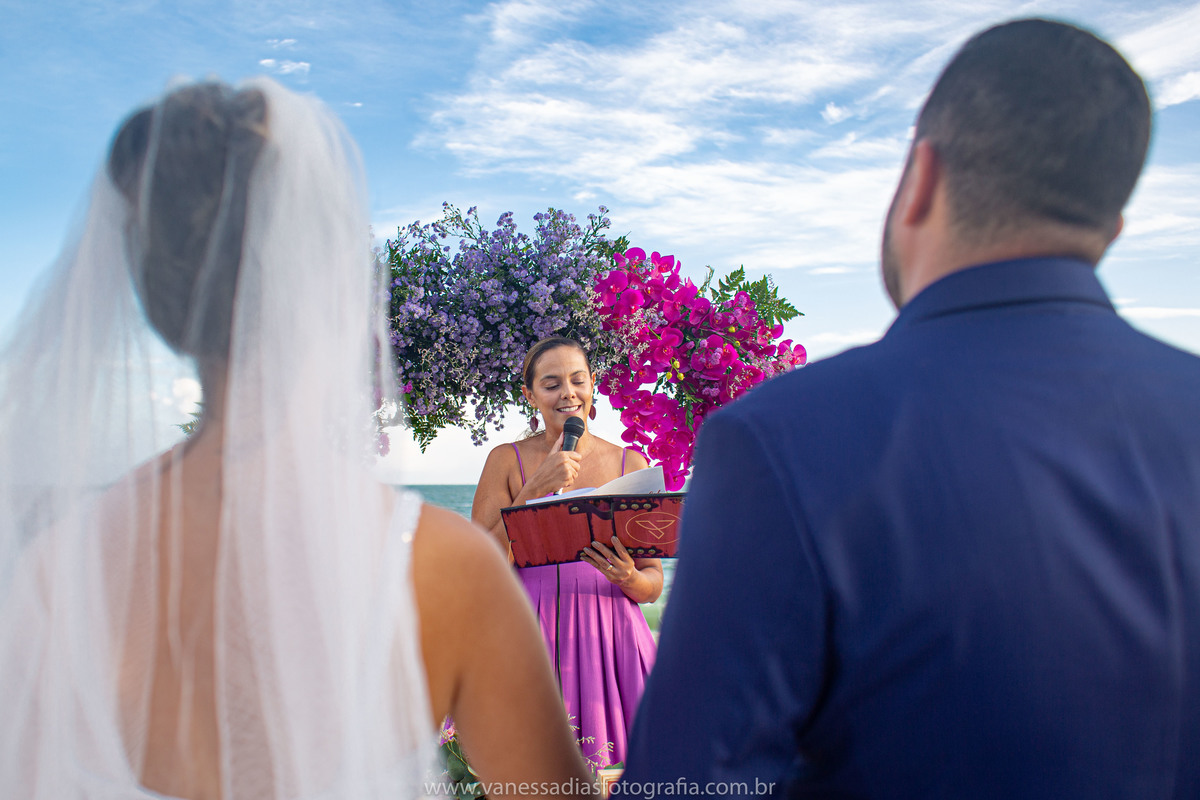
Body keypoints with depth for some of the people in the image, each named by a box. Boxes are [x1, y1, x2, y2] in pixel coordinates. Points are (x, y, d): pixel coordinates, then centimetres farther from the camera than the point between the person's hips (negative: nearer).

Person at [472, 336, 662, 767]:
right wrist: (537, 488, -12)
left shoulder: (630, 464, 7)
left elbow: (654, 583, 8)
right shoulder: (506, 460, 3)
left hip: (610, 639, 1)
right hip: (528, 639, -1)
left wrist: (628, 578, -15)